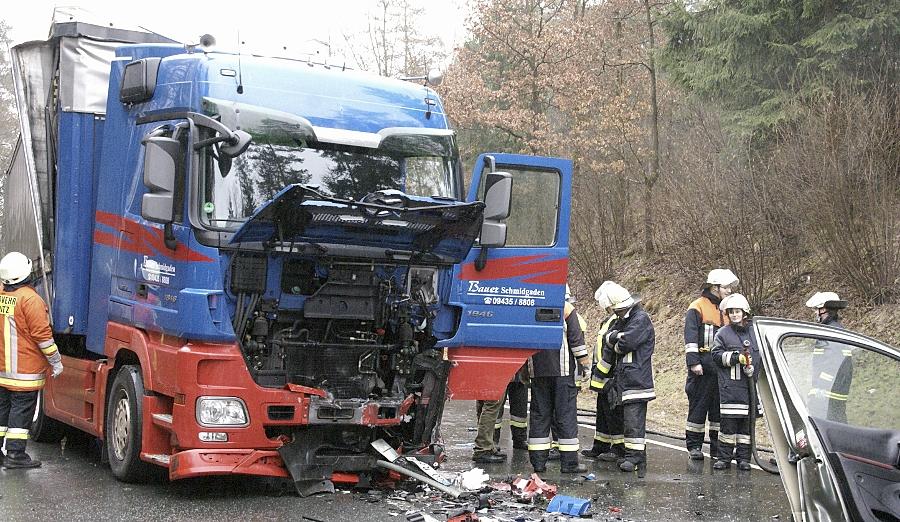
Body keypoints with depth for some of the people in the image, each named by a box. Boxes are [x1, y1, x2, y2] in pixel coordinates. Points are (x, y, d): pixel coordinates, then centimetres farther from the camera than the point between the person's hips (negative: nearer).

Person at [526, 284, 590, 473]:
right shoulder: (566, 309, -3)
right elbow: (576, 337, -6)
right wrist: (584, 362, 2)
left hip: (537, 370, 4)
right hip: (562, 369, -4)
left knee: (539, 414, 8)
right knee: (566, 414, -1)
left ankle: (538, 460, 7)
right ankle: (569, 462, -2)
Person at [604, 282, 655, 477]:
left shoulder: (641, 319, -7)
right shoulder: (621, 321, 21)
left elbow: (627, 342, -16)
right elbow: (608, 336, 9)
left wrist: (617, 343, 4)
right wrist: (618, 337, -11)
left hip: (636, 379, -9)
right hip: (623, 378, 9)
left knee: (634, 420, -12)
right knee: (627, 419, 11)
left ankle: (634, 457, -13)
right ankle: (637, 457, 17)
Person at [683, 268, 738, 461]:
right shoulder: (698, 307, -3)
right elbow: (690, 336, -10)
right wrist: (693, 362, -17)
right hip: (703, 366, -6)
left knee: (720, 407, 8)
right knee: (699, 405, -1)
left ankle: (718, 447, 14)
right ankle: (694, 446, 6)